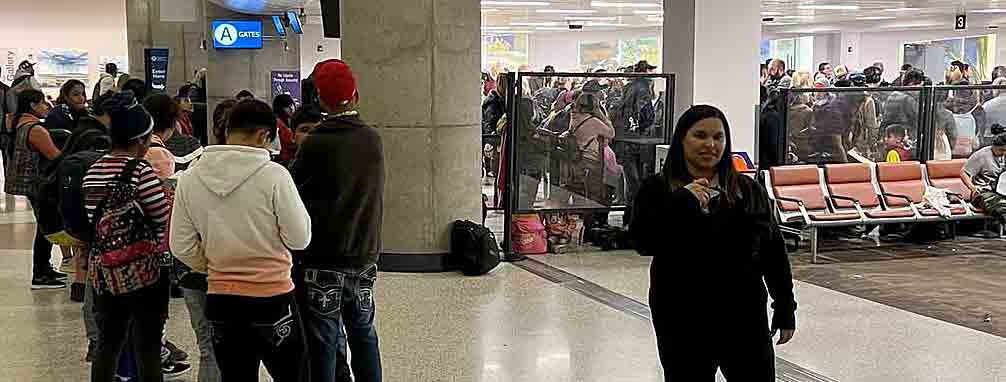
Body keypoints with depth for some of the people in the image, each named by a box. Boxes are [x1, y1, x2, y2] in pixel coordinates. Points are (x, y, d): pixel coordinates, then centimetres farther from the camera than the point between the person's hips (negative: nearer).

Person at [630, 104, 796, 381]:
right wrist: (682, 201, -21)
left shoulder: (749, 190, 7)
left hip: (744, 317, 2)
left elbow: (774, 251, 9)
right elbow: (643, 243, -13)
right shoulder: (658, 189, 1)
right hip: (681, 321, -1)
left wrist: (785, 308, 8)